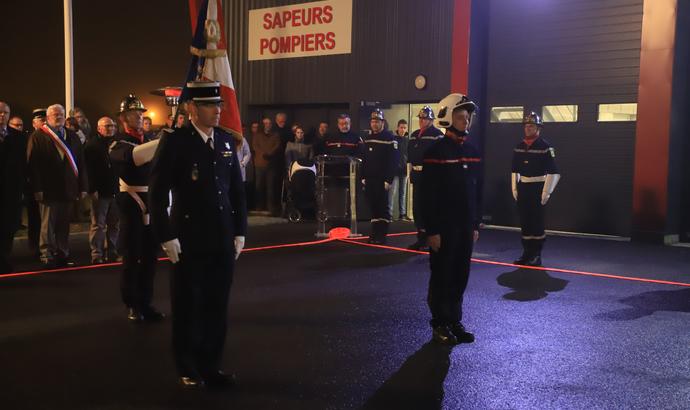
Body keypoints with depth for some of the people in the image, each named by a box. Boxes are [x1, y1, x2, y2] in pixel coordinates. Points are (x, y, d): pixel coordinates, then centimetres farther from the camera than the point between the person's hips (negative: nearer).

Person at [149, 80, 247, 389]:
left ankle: (211, 365, 25)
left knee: (217, 306, 11)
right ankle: (188, 370, 23)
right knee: (188, 307, 8)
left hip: (223, 241, 5)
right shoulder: (175, 141, -9)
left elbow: (237, 189, 12)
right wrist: (166, 237, -12)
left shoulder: (226, 141, 7)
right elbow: (158, 193, -10)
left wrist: (239, 232, 9)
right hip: (189, 241, -4)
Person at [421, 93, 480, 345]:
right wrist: (432, 231, -17)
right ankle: (439, 326, 14)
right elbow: (428, 195, -15)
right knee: (442, 277, 3)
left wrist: (474, 225, 14)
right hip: (444, 228, -7)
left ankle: (455, 322, 24)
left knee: (461, 277, 12)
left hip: (464, 227, 7)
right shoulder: (437, 151, -11)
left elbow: (472, 192, 15)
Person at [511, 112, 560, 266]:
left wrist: (546, 192, -13)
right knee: (524, 222, 9)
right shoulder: (519, 147, 9)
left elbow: (553, 172, -11)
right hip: (522, 188, 6)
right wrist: (514, 188, 12)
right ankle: (527, 253, 18)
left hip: (538, 188, -5)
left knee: (537, 223, -2)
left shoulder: (545, 147, -9)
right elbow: (515, 170, 17)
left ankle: (537, 256, 6)